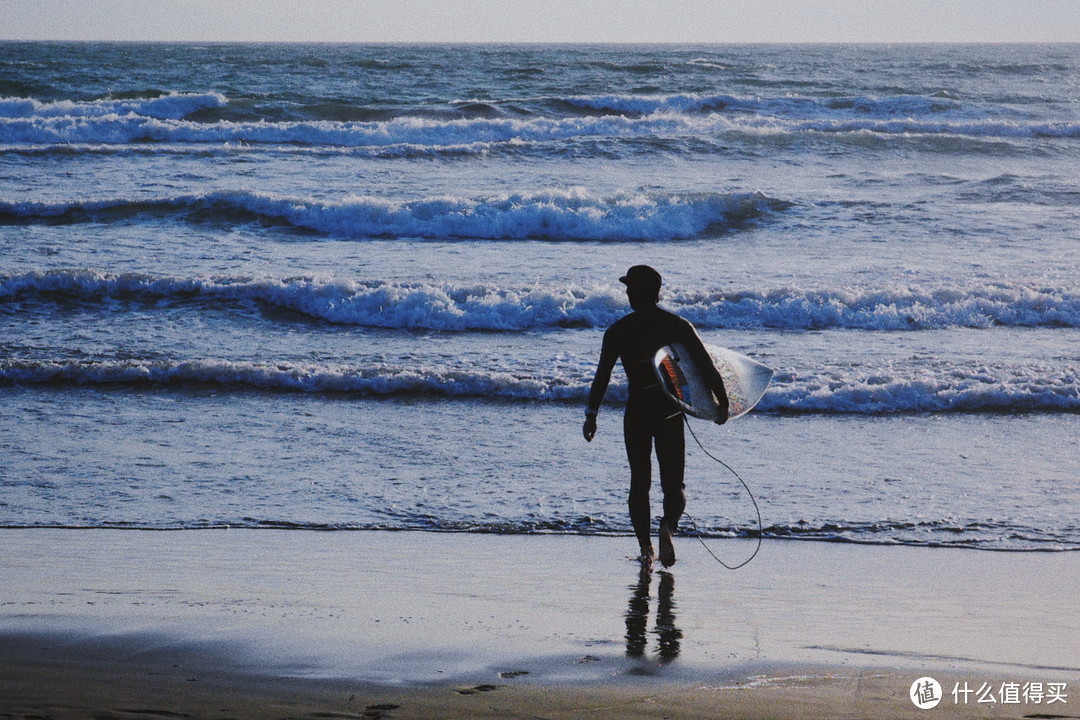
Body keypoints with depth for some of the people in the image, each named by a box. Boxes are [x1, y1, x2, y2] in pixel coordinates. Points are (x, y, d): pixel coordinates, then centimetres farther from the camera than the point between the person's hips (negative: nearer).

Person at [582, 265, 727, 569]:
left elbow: (602, 375, -7)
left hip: (636, 413, 0)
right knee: (673, 483, 7)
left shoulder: (619, 331, -2)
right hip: (670, 412, 0)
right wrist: (723, 403, 1)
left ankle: (645, 547, 3)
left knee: (639, 482, 11)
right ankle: (668, 525, -22)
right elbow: (707, 367, -4)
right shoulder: (677, 325, 0)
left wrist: (591, 415, -3)